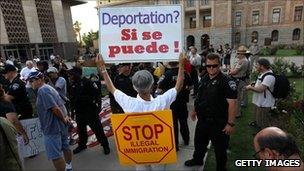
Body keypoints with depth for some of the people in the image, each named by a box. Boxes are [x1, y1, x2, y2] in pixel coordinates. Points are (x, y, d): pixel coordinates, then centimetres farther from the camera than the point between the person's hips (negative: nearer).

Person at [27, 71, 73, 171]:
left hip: (52, 127, -10)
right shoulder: (49, 88, 14)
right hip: (61, 125, 10)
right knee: (65, 147, 22)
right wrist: (66, 117, 7)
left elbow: (55, 108, -25)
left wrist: (64, 120, -13)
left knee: (55, 155, -1)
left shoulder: (42, 90, -18)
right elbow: (62, 104, 16)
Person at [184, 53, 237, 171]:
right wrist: (195, 110, 18)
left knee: (220, 147, 13)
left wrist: (230, 123, -22)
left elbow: (232, 103, -20)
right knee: (199, 141, 24)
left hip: (218, 122, -6)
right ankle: (197, 160, 50)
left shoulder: (226, 81, -18)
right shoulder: (204, 79, 3)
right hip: (202, 119, 7)